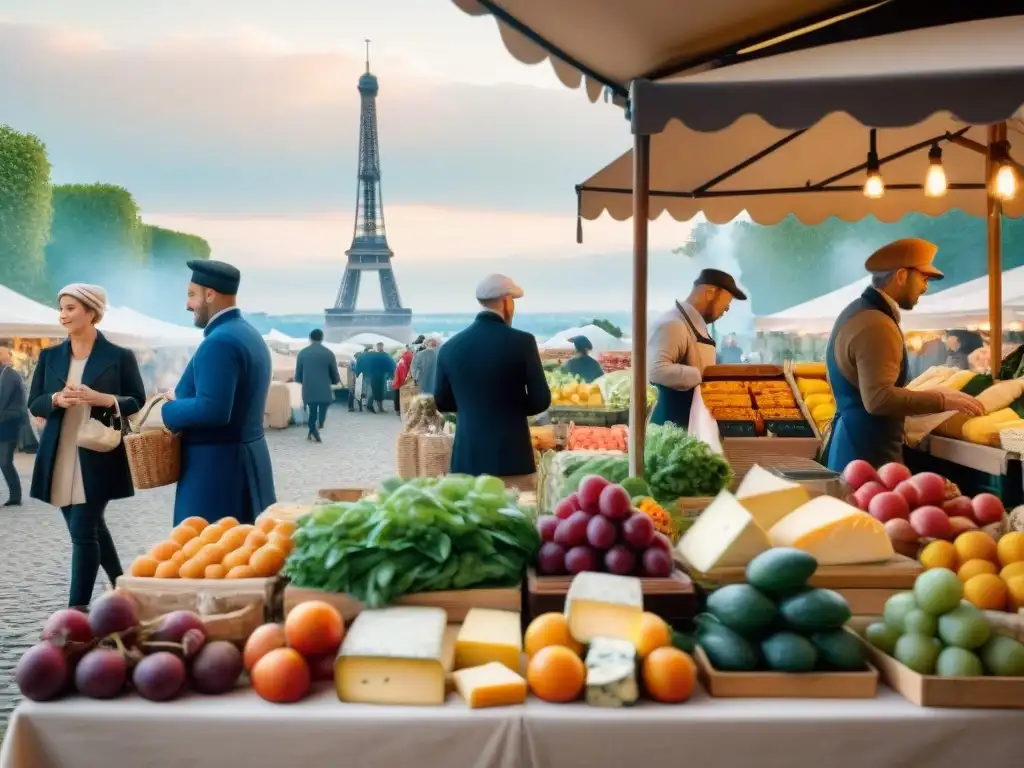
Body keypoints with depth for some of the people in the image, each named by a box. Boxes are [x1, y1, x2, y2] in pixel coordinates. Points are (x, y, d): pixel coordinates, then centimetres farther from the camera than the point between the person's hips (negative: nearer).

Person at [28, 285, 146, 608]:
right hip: (60, 459, 5)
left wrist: (104, 399, -19)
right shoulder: (49, 356, 8)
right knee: (92, 526, 15)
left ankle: (77, 609, -3)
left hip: (98, 459, -5)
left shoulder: (120, 356, -3)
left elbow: (139, 402, -1)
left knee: (83, 531, -8)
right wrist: (57, 399, -12)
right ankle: (121, 587, 34)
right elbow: (34, 404, 9)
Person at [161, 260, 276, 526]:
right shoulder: (250, 334, 13)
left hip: (217, 467, -10)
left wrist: (165, 412, -11)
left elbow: (212, 410, -27)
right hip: (247, 462, 10)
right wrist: (182, 397, 11)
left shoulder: (220, 341, -19)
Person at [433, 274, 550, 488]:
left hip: (467, 458, 4)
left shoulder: (450, 347, 3)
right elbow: (541, 400, -7)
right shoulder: (522, 342, -9)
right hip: (512, 457, -4)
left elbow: (442, 403, 11)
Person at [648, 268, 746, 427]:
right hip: (673, 427, -10)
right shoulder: (673, 324, -17)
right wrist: (703, 376, -26)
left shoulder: (698, 326, 15)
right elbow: (656, 369, -29)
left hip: (695, 424, 10)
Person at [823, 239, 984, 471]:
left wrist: (927, 397, 20)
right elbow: (878, 398, -28)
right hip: (868, 455, -11)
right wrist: (941, 401, -20)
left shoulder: (857, 312, 12)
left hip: (853, 445, 11)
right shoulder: (876, 325, -20)